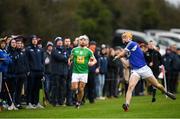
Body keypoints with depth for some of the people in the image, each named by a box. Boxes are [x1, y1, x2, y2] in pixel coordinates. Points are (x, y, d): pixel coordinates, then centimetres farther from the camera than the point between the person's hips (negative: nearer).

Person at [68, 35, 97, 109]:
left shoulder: (88, 51, 3)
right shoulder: (74, 50, 8)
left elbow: (94, 60, 8)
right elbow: (71, 58, 20)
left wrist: (92, 62, -14)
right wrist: (69, 61, -2)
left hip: (84, 72, -1)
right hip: (75, 72, 1)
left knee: (81, 89, -3)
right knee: (74, 88, -10)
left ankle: (78, 102, 14)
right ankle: (77, 91, 25)